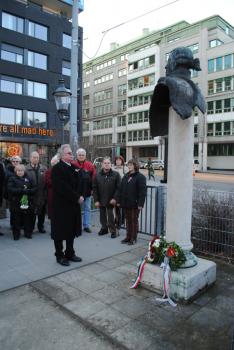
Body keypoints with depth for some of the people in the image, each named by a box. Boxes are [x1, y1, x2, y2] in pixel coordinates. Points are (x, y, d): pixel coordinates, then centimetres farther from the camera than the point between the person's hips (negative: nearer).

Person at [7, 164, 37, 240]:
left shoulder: (28, 179, 11)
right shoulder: (12, 179, 3)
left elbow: (34, 188, 4)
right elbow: (10, 189, -13)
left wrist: (28, 191, -15)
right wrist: (22, 191, -19)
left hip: (27, 203, 2)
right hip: (16, 203, -2)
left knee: (27, 219, 6)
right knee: (16, 220, 2)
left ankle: (28, 233, 21)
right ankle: (16, 234, 17)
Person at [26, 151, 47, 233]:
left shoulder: (43, 168, 5)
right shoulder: (26, 169, -4)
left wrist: (46, 192, -5)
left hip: (42, 195, 3)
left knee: (42, 212, 13)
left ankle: (41, 227, 29)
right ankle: (30, 228, 24)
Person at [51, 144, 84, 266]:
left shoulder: (74, 167, 11)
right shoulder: (57, 168, -13)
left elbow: (80, 183, 9)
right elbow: (62, 188, -21)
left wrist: (80, 196, -10)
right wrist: (77, 198, -17)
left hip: (73, 205, 7)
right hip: (61, 205, -7)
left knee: (72, 230, 15)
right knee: (60, 231, 5)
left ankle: (70, 253, 29)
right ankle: (60, 255, 20)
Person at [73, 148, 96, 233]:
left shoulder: (90, 165, 0)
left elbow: (94, 177, 1)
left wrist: (92, 188, -3)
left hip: (87, 191, 1)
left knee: (87, 208, 9)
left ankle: (86, 225, 19)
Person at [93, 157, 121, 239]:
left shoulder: (116, 174, -5)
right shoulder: (98, 175, 2)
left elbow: (118, 188, -7)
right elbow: (95, 188, 2)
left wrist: (114, 198, -14)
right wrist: (96, 200, -3)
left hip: (111, 200, -3)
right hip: (101, 200, 3)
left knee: (110, 216, -1)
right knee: (102, 215, 14)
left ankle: (113, 231, 13)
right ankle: (104, 228, 31)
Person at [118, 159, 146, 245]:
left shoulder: (140, 177, -8)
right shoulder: (126, 176, 13)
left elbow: (142, 191, -14)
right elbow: (121, 189, 14)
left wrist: (140, 204, -19)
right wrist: (119, 201, 9)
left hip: (134, 204, -6)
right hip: (125, 203, 6)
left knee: (134, 221, 4)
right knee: (128, 220, 14)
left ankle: (133, 238, 15)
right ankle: (128, 237, 24)